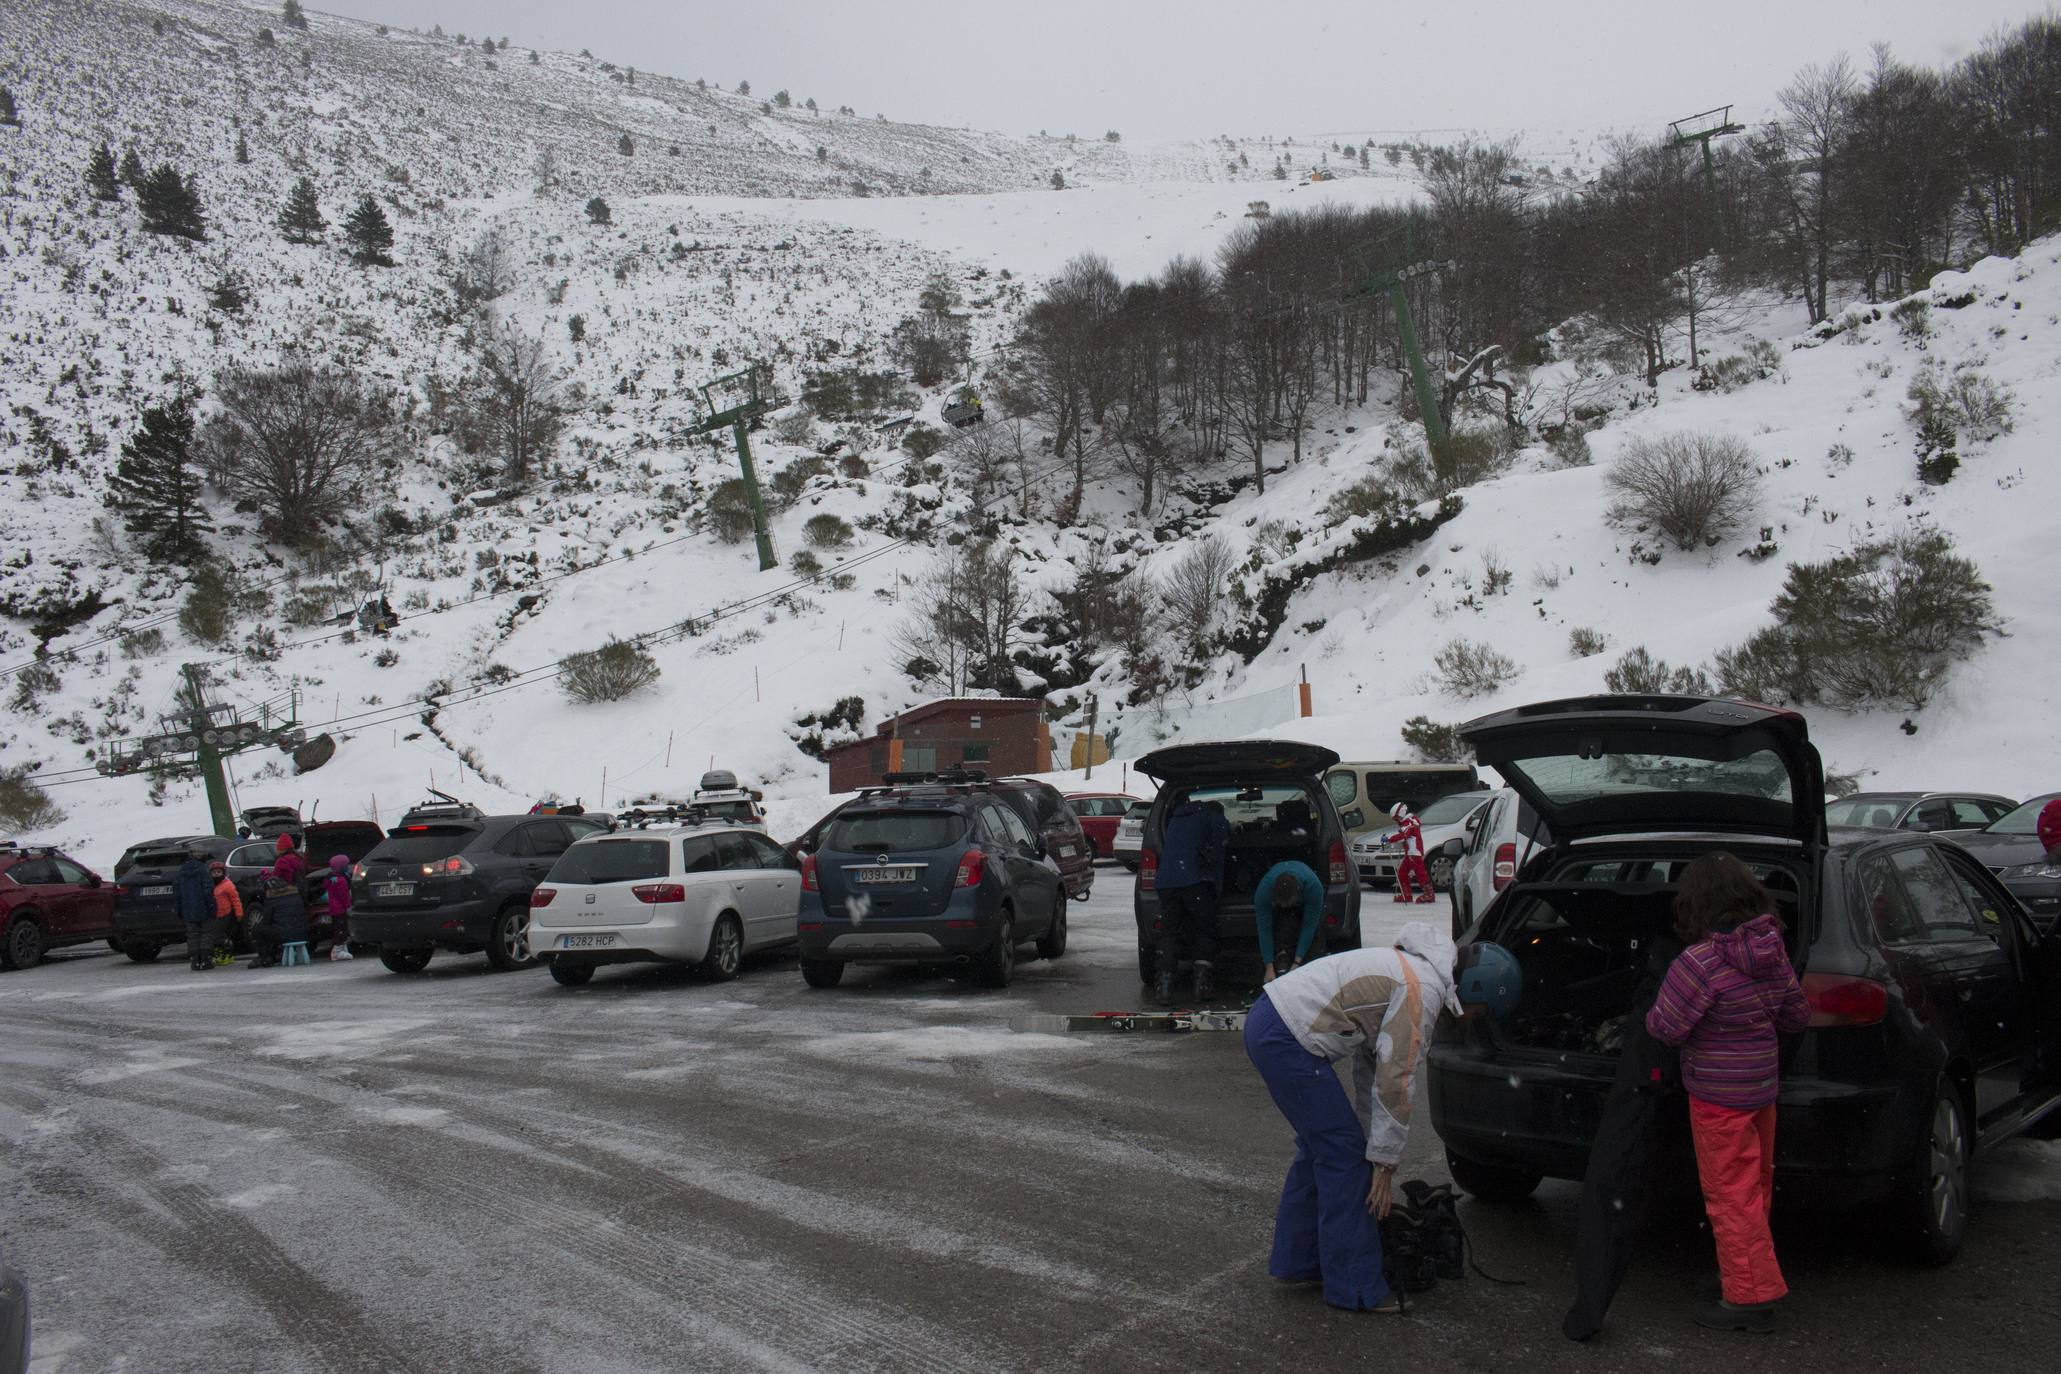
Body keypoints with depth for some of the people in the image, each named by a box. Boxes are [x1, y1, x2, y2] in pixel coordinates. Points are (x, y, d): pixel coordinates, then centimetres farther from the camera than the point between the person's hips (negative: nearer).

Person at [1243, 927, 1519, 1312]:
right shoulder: (1424, 991, -11)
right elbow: (1396, 1081, -11)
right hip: (1288, 1038, -10)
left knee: (1320, 1145, 21)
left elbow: (1369, 1062, 25)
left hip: (1267, 1020, 10)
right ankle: (1356, 1289, 7)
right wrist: (1385, 1162, -3)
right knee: (1343, 1152, -2)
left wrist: (1372, 1139, 27)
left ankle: (1295, 1262, 31)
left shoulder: (1416, 968, 19)